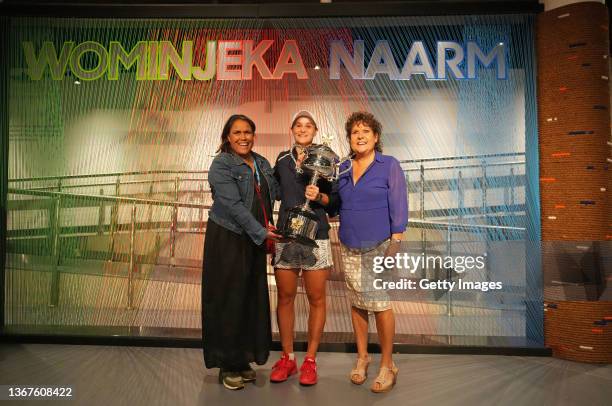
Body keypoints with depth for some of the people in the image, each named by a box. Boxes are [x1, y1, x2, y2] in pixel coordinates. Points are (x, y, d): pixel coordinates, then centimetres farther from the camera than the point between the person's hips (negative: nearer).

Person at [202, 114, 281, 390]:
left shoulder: (262, 163, 12)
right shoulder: (221, 164, -8)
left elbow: (272, 196, 10)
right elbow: (233, 204, -17)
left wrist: (267, 226, -8)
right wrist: (261, 232, -19)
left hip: (255, 240, 6)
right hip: (227, 239, -6)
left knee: (253, 299, 8)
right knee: (228, 300, 1)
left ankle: (244, 359, 23)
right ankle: (227, 365, 15)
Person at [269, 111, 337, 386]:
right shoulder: (282, 160, 12)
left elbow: (333, 199, 3)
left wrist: (318, 196, -16)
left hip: (316, 236, -2)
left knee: (316, 299, 3)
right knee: (284, 298, 7)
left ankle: (310, 360, 16)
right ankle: (287, 358, 21)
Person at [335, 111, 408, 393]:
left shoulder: (389, 165, -3)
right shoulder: (343, 169, 10)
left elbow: (399, 207, -7)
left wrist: (396, 243, -14)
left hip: (379, 247, -4)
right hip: (349, 248, 5)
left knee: (380, 304, -2)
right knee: (356, 303, 10)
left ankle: (387, 365, 14)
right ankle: (362, 358, 27)